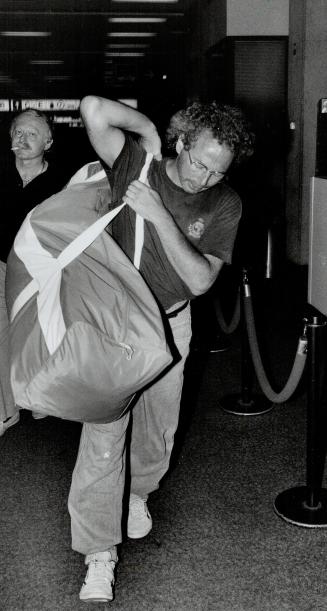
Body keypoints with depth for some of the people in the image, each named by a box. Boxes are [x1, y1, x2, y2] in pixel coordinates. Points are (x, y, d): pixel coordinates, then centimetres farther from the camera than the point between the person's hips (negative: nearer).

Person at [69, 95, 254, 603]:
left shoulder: (225, 204, -10)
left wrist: (159, 214, -27)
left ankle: (137, 491, 48)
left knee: (158, 427, 16)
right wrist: (148, 129, -20)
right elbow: (93, 109, -29)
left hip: (170, 323, 3)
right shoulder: (135, 163, -14)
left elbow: (201, 279, -20)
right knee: (104, 432, -7)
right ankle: (99, 553, 6)